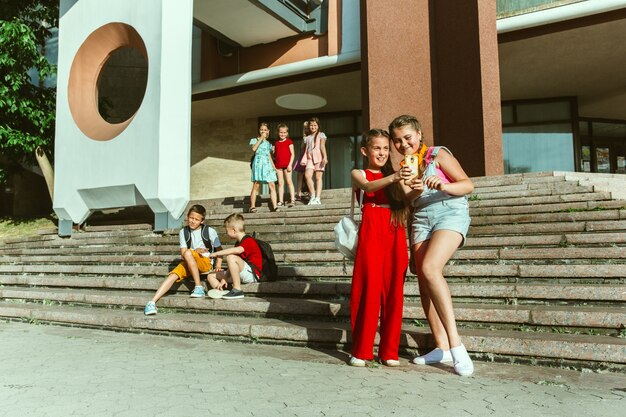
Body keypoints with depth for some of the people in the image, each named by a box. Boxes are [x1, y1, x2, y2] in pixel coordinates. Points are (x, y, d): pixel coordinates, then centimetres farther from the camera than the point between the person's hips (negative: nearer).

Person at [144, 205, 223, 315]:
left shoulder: (210, 231, -2)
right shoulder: (183, 232, 5)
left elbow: (219, 249, 4)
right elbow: (183, 254, 0)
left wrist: (218, 265, -7)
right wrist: (196, 251, -18)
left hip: (206, 262, -3)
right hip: (188, 264, 4)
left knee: (188, 253, -33)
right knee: (173, 275, -24)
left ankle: (199, 287, -27)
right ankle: (152, 302, -30)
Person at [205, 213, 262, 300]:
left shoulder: (249, 241, -11)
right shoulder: (238, 243, 20)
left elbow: (237, 250, -33)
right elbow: (232, 266, 15)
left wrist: (217, 253, -25)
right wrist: (224, 279, 4)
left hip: (252, 274, -10)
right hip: (242, 274, 10)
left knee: (231, 258, -33)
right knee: (211, 276, 8)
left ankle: (237, 290, -27)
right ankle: (222, 293, -18)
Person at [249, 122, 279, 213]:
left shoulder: (268, 143, 22)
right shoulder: (255, 140, 9)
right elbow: (254, 149, -12)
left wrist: (273, 166, 14)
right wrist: (261, 138, -9)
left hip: (267, 164, 4)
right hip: (258, 163, -4)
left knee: (272, 185, -6)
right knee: (256, 185, -7)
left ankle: (274, 206, -7)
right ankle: (252, 206, 0)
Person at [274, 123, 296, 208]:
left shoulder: (289, 141, 1)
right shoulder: (276, 143, 15)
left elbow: (292, 154, -4)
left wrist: (290, 164, -12)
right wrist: (274, 165, 6)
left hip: (287, 164, -4)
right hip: (278, 165, 5)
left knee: (289, 181, -6)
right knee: (280, 183, 6)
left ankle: (292, 200, -6)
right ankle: (281, 201, 8)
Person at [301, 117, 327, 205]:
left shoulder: (321, 135, 8)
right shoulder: (307, 137, 20)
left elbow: (322, 146, -3)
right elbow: (305, 149, 18)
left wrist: (325, 157, -15)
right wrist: (304, 160, 6)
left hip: (319, 157, -3)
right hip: (310, 158, 3)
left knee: (318, 177, -5)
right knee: (307, 175, -17)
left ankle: (317, 198, -4)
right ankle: (313, 195, -5)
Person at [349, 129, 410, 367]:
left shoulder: (394, 176, 21)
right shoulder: (358, 174, 11)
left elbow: (408, 204, 13)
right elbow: (368, 187, -12)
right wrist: (392, 178, -30)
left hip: (396, 235, 4)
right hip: (371, 233, -3)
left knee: (394, 292, 1)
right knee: (369, 289, -6)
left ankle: (389, 351, 11)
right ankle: (361, 351, 5)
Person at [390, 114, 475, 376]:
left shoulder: (438, 154, 1)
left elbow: (468, 185, -4)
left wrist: (444, 186, -24)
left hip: (450, 213, -6)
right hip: (420, 219, 6)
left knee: (430, 268, -28)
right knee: (423, 281, -4)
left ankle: (455, 342, -24)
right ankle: (442, 347, 4)